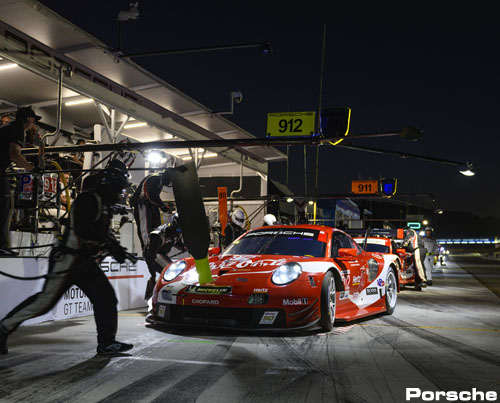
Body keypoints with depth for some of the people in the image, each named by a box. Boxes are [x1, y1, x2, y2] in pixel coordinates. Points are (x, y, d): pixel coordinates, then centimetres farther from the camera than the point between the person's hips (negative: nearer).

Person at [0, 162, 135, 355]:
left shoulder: (104, 207, 17)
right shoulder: (88, 199, -13)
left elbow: (103, 235, 23)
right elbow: (82, 229, -26)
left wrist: (116, 249, 7)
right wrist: (109, 244, -25)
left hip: (85, 262, 9)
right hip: (67, 259, -9)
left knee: (106, 296, 1)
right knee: (46, 300, -5)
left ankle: (106, 343, 5)